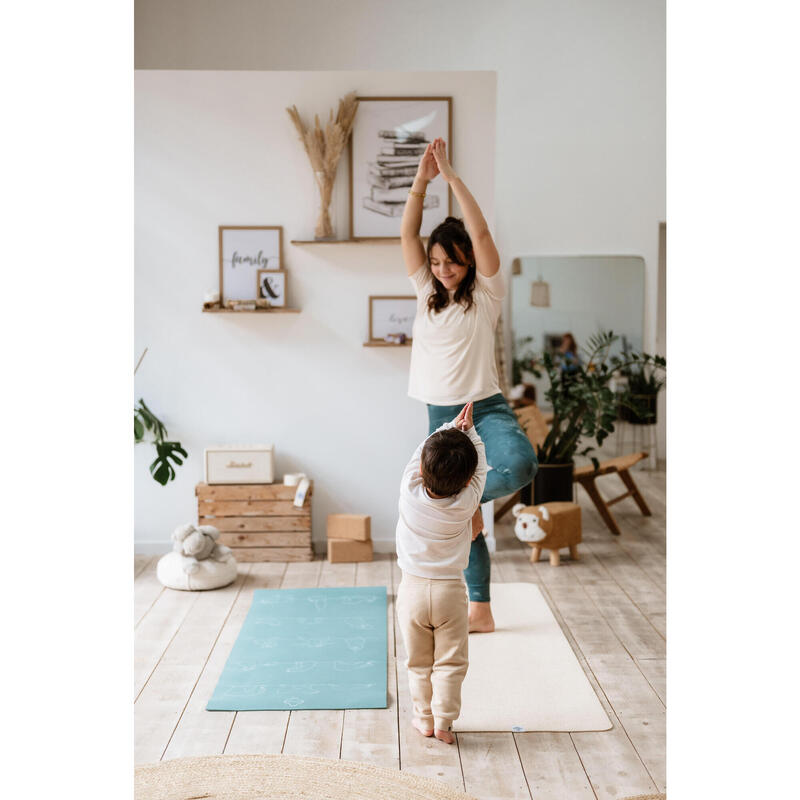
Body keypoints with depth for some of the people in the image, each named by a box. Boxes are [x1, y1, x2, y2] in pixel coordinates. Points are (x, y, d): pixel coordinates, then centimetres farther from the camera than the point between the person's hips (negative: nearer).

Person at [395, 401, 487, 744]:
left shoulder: (410, 493, -17)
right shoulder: (467, 503, -17)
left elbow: (419, 453, -1)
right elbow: (480, 464, -1)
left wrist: (451, 427, 3)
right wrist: (468, 430, 6)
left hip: (413, 590, 1)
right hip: (450, 591, -1)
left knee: (419, 663, 15)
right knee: (450, 663, 11)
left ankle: (424, 719, 25)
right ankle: (443, 722, 13)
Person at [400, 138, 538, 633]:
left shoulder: (486, 295, -3)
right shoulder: (427, 295, 7)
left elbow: (481, 232, -16)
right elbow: (408, 234, -3)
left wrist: (451, 175, -16)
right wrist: (422, 179, -14)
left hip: (486, 409, -4)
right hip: (442, 417, 4)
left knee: (520, 463, -36)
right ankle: (481, 610, 23)